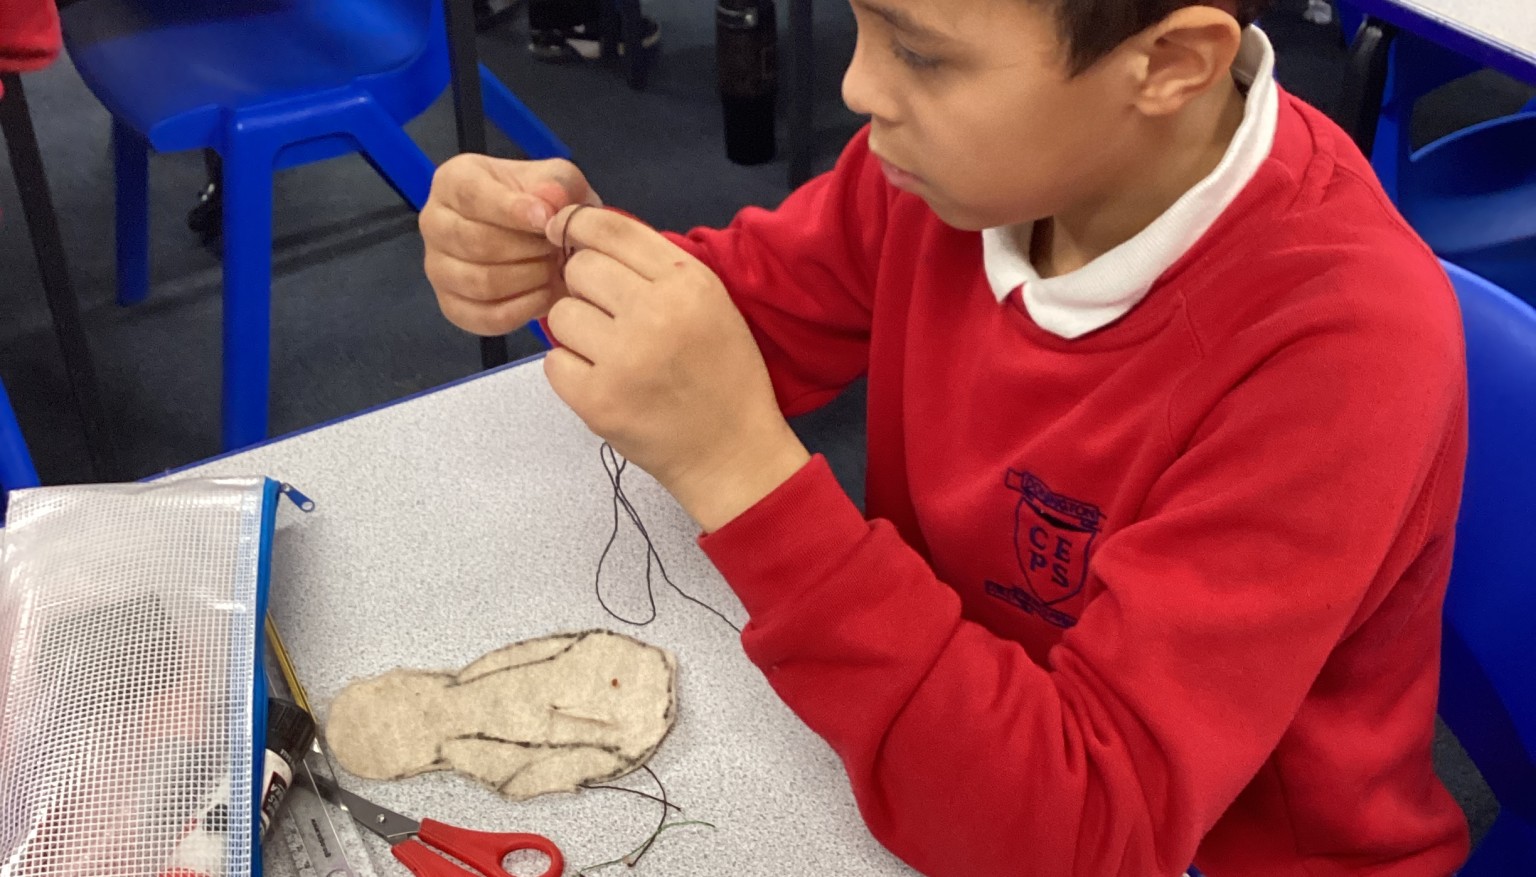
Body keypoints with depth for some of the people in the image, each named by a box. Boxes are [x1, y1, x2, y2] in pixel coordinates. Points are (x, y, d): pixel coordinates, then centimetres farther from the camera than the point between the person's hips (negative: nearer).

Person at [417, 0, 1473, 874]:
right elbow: (751, 303, 2)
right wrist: (574, 270, -20)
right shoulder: (973, 146, -14)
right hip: (934, 748, 5)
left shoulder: (1342, 343, -30)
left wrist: (740, 470, -39)